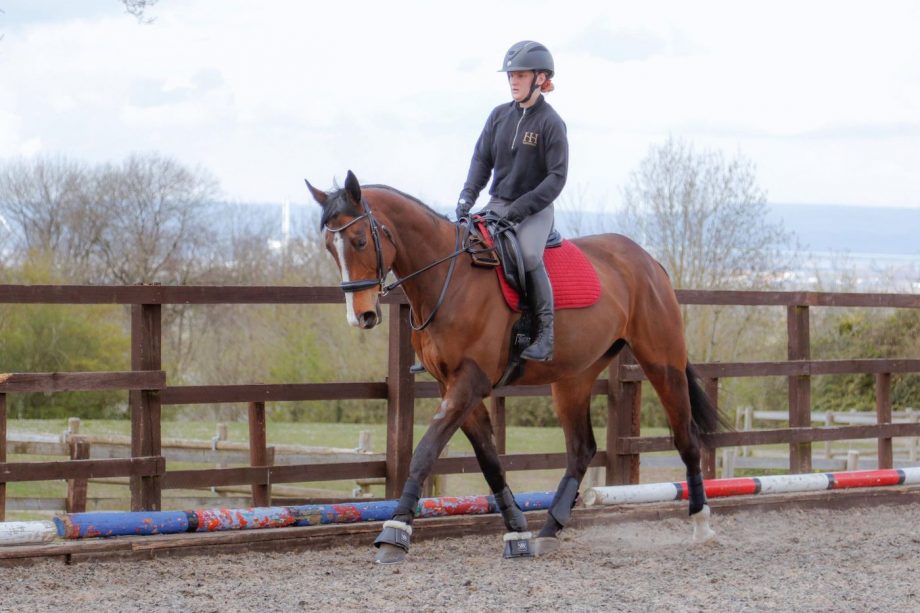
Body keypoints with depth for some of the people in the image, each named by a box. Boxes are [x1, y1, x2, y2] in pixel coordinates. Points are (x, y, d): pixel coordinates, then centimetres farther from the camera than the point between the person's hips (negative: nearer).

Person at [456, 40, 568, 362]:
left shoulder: (550, 123, -8)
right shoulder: (499, 115, 8)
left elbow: (557, 177, -12)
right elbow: (482, 159, 11)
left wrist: (521, 208, -20)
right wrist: (467, 196, -6)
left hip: (535, 210, -6)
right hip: (498, 205, 6)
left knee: (528, 255, -32)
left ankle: (545, 333, -25)